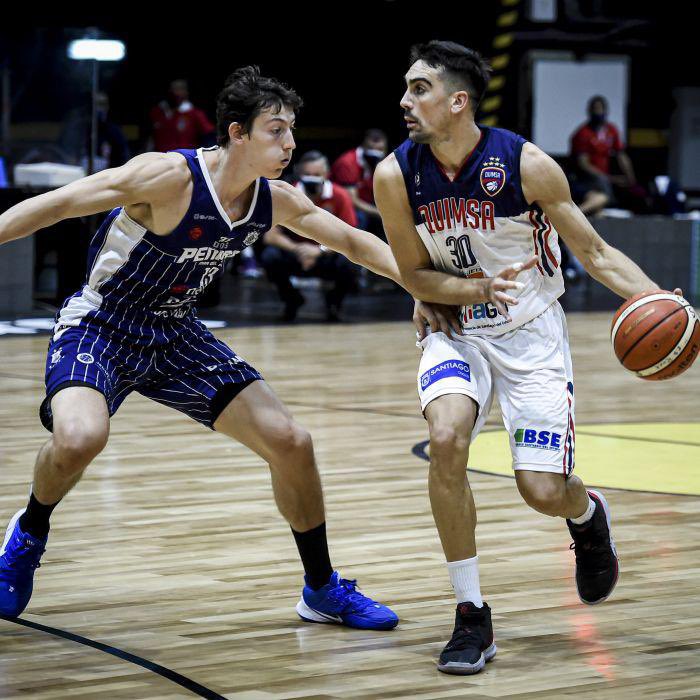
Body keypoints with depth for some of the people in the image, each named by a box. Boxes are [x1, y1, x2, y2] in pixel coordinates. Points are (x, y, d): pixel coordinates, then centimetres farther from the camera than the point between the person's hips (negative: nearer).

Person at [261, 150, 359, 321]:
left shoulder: (339, 196, -12)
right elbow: (270, 236, -14)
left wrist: (321, 250, -28)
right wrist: (297, 249, -30)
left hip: (328, 256, -1)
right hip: (295, 256, 1)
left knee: (347, 262, -34)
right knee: (270, 257, -29)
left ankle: (334, 300, 0)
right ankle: (291, 300, 0)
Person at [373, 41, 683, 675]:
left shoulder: (526, 165, -18)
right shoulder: (395, 176, -12)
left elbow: (593, 251, -10)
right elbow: (415, 275, -1)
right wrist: (476, 289, -22)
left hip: (531, 334, -2)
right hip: (454, 329, 2)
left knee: (543, 491, -8)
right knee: (446, 439, -27)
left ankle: (588, 513, 34)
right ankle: (472, 617, -13)